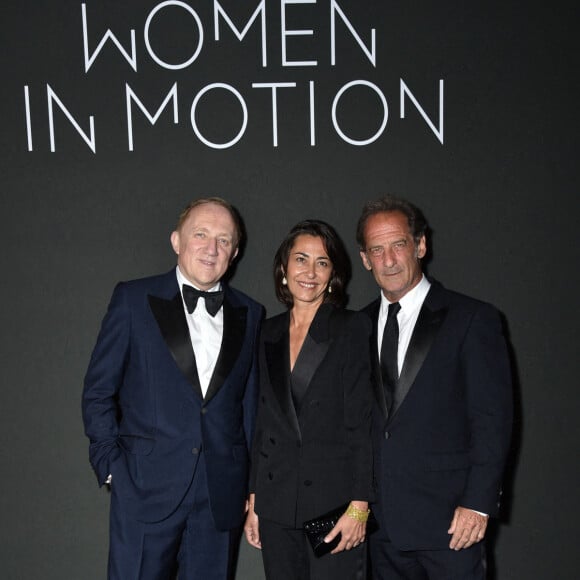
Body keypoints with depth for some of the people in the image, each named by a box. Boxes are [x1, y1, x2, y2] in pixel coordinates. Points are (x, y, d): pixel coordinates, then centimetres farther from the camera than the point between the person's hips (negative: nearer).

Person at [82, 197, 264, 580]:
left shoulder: (249, 314, 8)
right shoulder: (134, 299, 0)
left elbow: (251, 402, 11)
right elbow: (98, 392, 2)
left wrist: (254, 487, 9)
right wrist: (112, 468, -4)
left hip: (222, 496, 3)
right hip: (146, 490, -2)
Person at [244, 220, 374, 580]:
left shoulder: (353, 329, -5)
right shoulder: (271, 333, 10)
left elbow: (362, 423, -9)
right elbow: (265, 420, 13)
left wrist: (359, 506, -14)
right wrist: (254, 500, 10)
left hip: (334, 501, -4)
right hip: (277, 504, 4)